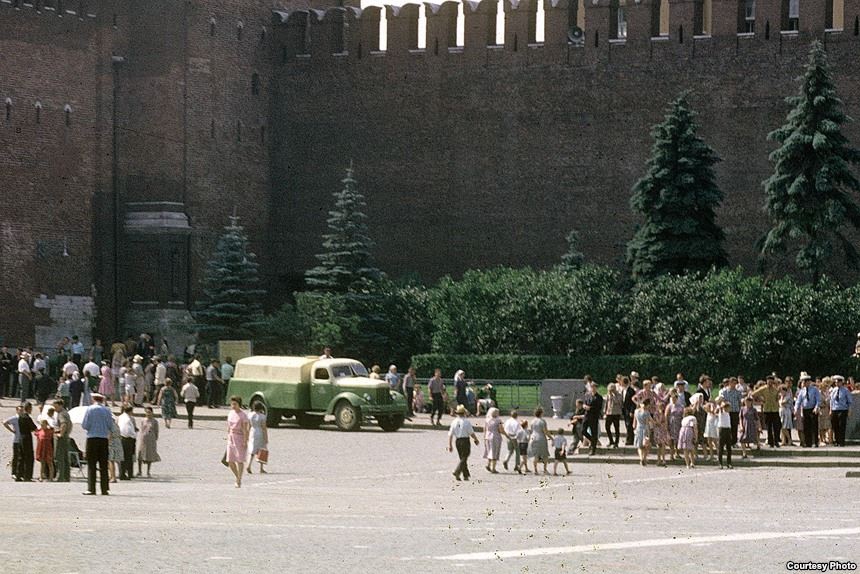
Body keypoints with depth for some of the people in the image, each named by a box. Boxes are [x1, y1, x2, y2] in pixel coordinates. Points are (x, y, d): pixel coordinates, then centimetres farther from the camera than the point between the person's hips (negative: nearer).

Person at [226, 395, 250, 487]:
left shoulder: (243, 415, -10)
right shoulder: (231, 413, 9)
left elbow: (245, 429, -13)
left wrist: (245, 441, -17)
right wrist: (228, 438, 15)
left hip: (240, 438, -6)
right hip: (231, 438, 6)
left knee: (240, 461, -2)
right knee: (230, 461, 3)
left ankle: (239, 481, 5)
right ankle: (237, 477, 23)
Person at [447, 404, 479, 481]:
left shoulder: (454, 422, 1)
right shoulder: (466, 422, -11)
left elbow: (450, 434, 0)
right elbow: (471, 433, -10)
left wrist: (450, 445, 5)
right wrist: (476, 440, 6)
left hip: (457, 441, 5)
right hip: (465, 440, -5)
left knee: (462, 458, 16)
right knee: (464, 458, -2)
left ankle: (466, 475, 20)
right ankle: (457, 472, -20)